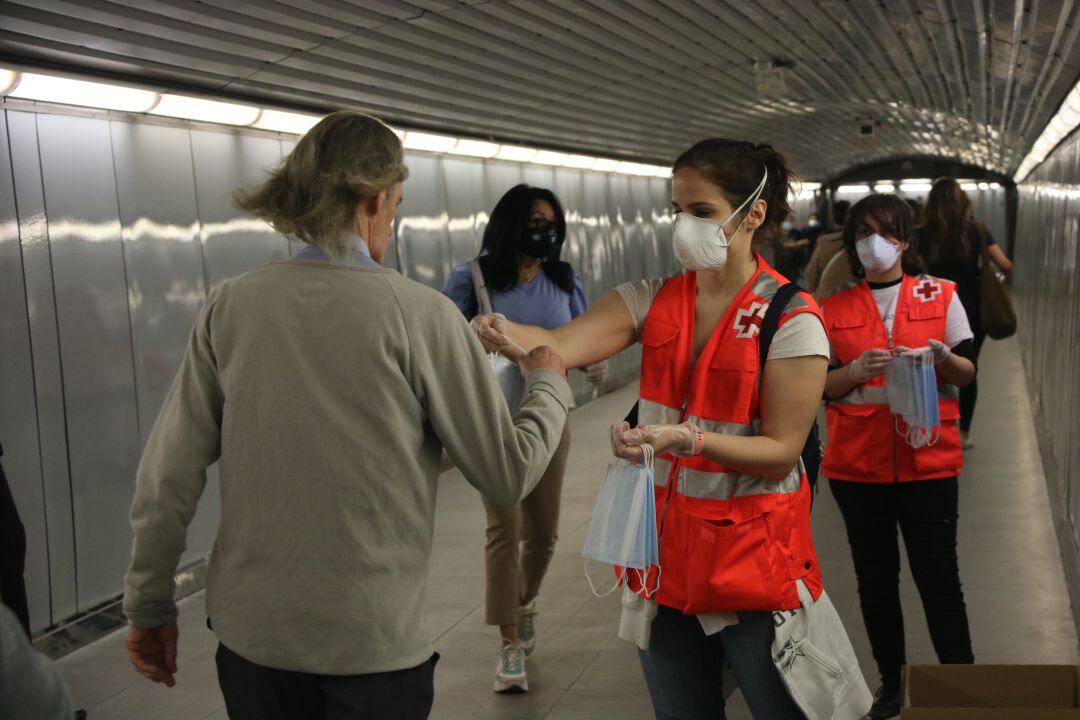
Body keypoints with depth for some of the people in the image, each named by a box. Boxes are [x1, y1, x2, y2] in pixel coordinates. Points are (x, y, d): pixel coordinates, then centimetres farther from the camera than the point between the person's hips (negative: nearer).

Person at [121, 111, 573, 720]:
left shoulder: (230, 306, -4)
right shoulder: (420, 314, -13)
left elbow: (168, 476, -2)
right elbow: (509, 475, -7)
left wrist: (149, 605, 11)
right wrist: (549, 383, 11)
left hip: (251, 633, 4)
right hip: (374, 645, -3)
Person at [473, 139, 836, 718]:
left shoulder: (790, 318, -12)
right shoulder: (653, 301, 1)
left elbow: (781, 452, -14)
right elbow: (564, 344, -16)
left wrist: (686, 439, -28)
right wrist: (503, 334, -37)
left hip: (753, 559, -4)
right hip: (664, 554, 5)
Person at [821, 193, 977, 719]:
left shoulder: (941, 295, 4)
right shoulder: (833, 307, 5)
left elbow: (968, 372, 5)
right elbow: (820, 387, 4)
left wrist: (944, 359, -16)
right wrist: (857, 371, -16)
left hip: (927, 460, -1)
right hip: (857, 463, 2)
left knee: (938, 576, -1)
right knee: (875, 576, 10)